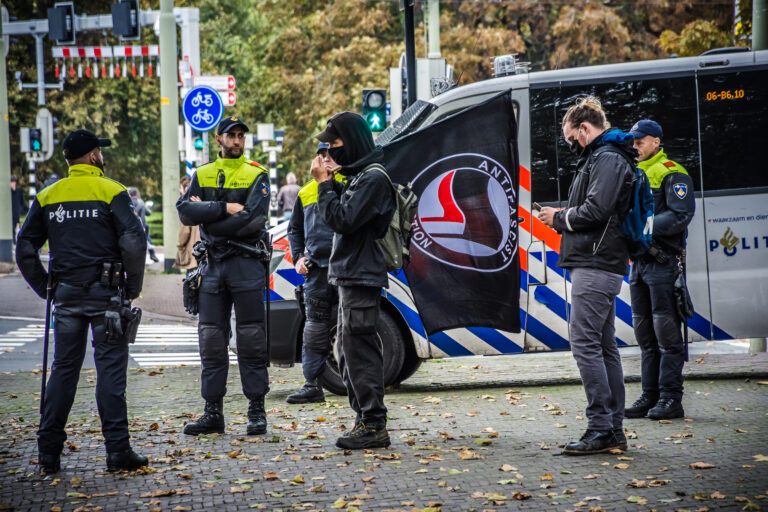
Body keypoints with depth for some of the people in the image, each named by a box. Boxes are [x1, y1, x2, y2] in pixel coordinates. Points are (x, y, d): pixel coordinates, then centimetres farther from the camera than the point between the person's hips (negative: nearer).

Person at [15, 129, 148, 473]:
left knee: (63, 368, 9)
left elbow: (25, 249, 8)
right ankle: (117, 450, -3)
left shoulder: (47, 196, 10)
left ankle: (48, 451, 8)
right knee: (110, 368, -1)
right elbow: (133, 242, -14)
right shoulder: (111, 191, -4)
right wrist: (132, 287, -3)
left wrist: (45, 288, 13)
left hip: (66, 294, 4)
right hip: (105, 293, -4)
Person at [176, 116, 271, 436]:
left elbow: (253, 219, -14)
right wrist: (225, 209, -14)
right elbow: (185, 211, -4)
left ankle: (257, 410, 2)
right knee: (211, 339, 4)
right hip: (212, 265, 4)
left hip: (247, 264, -4)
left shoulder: (256, 175, 1)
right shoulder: (202, 175, 12)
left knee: (251, 338, -3)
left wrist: (207, 216, -10)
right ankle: (213, 413, 9)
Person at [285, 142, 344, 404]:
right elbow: (294, 229, 24)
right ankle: (312, 385, 7)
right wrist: (298, 257, 12)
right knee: (315, 327, 4)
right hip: (316, 267, 4)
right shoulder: (306, 193, 17)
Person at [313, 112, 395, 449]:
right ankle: (365, 420, 20)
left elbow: (342, 220, -21)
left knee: (359, 348, -11)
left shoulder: (374, 179, -14)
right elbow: (338, 220, 20)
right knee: (351, 348, 14)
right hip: (350, 276, 11)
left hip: (362, 277, -11)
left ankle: (373, 425, -11)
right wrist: (329, 184, 9)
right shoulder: (358, 176, 17)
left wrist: (324, 185, -12)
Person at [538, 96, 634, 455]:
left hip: (595, 265, -11)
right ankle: (614, 429, 13)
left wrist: (560, 218, -7)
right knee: (604, 346, 10)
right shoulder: (600, 158, 22)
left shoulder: (607, 159, -11)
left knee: (585, 344, -13)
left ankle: (600, 429, -14)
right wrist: (563, 219, 11)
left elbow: (596, 210, -22)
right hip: (601, 265, 11)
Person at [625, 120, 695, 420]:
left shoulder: (672, 174, -5)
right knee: (645, 335, 9)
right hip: (638, 261, 8)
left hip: (662, 262, -8)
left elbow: (681, 215, -16)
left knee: (667, 333, -8)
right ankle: (650, 396, 14)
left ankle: (671, 398, -6)